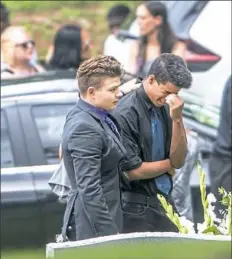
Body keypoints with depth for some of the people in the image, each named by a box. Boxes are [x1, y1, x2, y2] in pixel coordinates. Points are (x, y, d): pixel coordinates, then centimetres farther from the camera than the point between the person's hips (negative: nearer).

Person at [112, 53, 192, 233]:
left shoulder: (166, 109, 4)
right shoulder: (126, 114, -16)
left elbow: (179, 161, 2)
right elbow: (133, 171, -18)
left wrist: (177, 119, -10)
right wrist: (168, 165, -2)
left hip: (165, 202, 7)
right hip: (137, 209, -7)